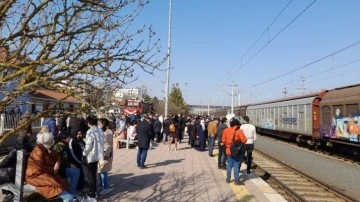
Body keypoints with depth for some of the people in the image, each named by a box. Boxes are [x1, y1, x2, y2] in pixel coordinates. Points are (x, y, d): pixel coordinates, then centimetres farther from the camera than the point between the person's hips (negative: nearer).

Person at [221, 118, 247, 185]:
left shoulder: (225, 130, -1)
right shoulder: (239, 131, -13)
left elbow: (223, 140, 2)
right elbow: (244, 140, -16)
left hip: (228, 151, 4)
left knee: (229, 165, 15)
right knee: (236, 166, 3)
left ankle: (228, 179, 22)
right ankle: (236, 180, 8)